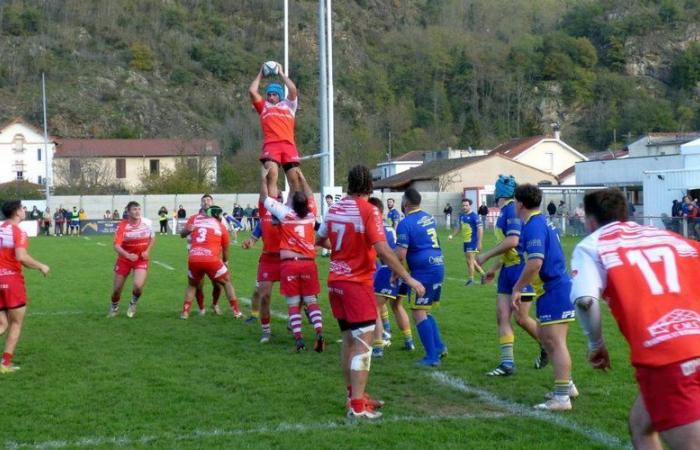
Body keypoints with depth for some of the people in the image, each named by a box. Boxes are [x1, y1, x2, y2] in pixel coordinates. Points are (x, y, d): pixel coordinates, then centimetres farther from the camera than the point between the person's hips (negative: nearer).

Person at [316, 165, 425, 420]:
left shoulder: (334, 209, 6)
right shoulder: (368, 211, -13)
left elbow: (320, 240, 21)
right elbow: (383, 250, -21)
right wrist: (408, 279, -17)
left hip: (336, 282, 7)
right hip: (357, 284, -7)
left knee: (348, 340, 16)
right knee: (363, 343, -6)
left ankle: (354, 395, 26)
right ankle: (357, 406, -10)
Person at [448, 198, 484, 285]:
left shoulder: (474, 216, -14)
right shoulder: (462, 216, 10)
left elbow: (480, 229, -16)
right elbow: (459, 227, 24)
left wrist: (479, 243, -19)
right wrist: (452, 235, 11)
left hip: (473, 242, -8)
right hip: (466, 242, 8)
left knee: (470, 260, -7)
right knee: (470, 261, 13)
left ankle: (471, 279, 4)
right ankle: (483, 274, 29)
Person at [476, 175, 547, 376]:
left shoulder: (512, 210, -15)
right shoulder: (503, 212, 14)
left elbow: (512, 241, -25)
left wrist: (486, 255, -17)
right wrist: (494, 268, 25)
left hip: (521, 269, -9)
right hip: (508, 270, 9)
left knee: (521, 318, -3)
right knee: (502, 316, 1)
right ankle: (507, 363, 2)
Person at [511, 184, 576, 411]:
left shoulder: (534, 226, -17)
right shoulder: (541, 222, 14)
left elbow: (535, 262, -27)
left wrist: (517, 288, -19)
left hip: (554, 290, -10)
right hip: (553, 289, 10)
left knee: (555, 341, -9)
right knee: (544, 335, 19)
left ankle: (561, 397, -7)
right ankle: (566, 384, 28)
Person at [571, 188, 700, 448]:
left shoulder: (591, 246, 8)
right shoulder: (667, 236, 22)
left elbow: (585, 300, -10)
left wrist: (596, 345, 7)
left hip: (662, 356, -6)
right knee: (641, 423, 26)